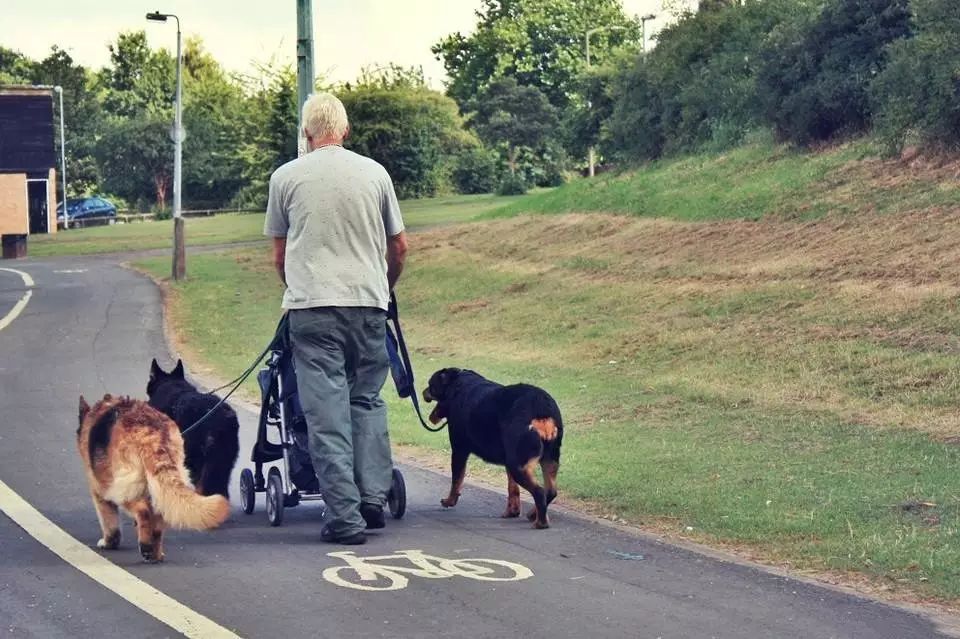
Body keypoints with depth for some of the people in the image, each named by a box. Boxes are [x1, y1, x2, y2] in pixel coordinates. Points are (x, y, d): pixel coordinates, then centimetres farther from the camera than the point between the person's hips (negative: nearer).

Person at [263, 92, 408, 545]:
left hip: (312, 307, -2)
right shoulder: (374, 173, 8)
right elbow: (399, 246, 15)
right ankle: (373, 497, 7)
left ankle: (345, 516, -5)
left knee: (327, 412, -2)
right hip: (369, 304, 2)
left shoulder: (286, 177, 4)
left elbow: (279, 254, 13)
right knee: (368, 401, 16)